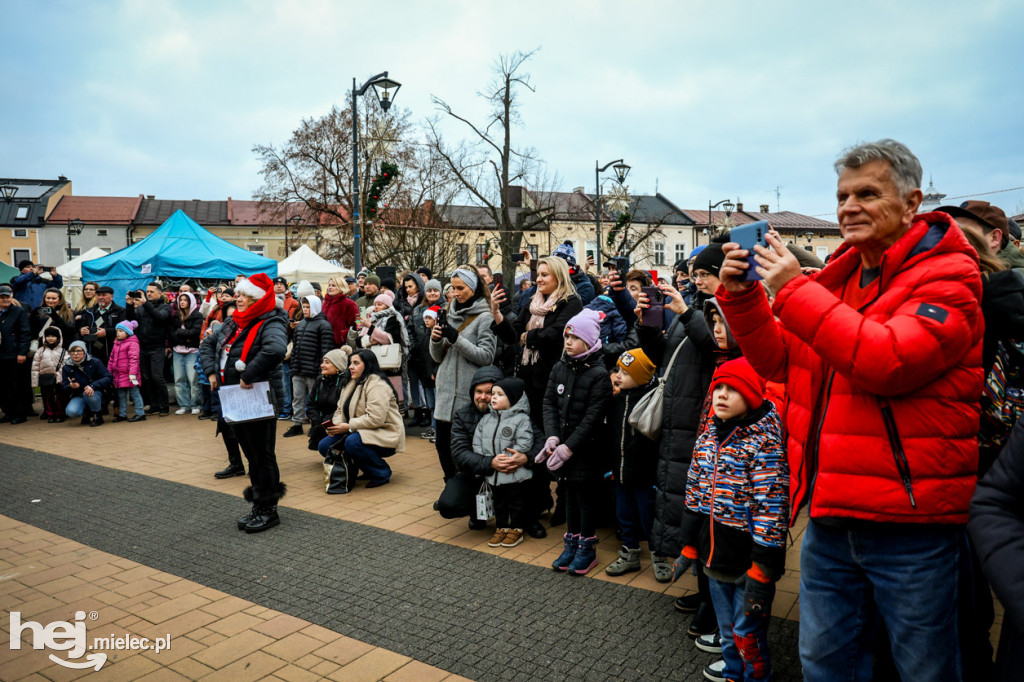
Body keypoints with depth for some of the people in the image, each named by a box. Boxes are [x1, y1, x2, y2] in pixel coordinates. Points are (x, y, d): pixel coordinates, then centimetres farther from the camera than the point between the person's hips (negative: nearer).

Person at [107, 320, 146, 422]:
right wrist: (109, 371, 19)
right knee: (121, 395, 14)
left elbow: (133, 359, -18)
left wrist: (132, 374, -24)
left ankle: (140, 413, 1)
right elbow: (112, 358, 22)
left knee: (134, 393, -3)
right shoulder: (116, 343, 15)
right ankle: (122, 414, 22)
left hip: (129, 374, -8)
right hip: (118, 374, 8)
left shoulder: (132, 343, -11)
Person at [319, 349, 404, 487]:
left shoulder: (377, 385, -17)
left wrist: (349, 426, -23)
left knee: (352, 442, -36)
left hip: (384, 436, -10)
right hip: (363, 432, 10)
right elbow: (341, 410, 13)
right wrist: (336, 425, -9)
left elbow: (376, 418, -27)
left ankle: (382, 474, -11)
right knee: (325, 445, -3)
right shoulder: (351, 383, 14)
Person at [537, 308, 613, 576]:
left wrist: (569, 447, -19)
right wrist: (552, 436, -12)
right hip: (562, 444, 5)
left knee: (585, 495, 6)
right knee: (570, 493, 15)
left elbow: (593, 416, -17)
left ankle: (586, 548, 21)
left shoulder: (599, 373, -13)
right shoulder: (560, 367, 4)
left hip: (586, 448, -5)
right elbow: (549, 402, 2)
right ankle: (572, 542, 29)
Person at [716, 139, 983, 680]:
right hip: (831, 515, 6)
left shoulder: (946, 277, -9)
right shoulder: (839, 278, 12)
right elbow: (779, 361, 11)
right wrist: (741, 296, -4)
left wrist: (793, 290, -22)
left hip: (909, 522, -6)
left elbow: (887, 361, -26)